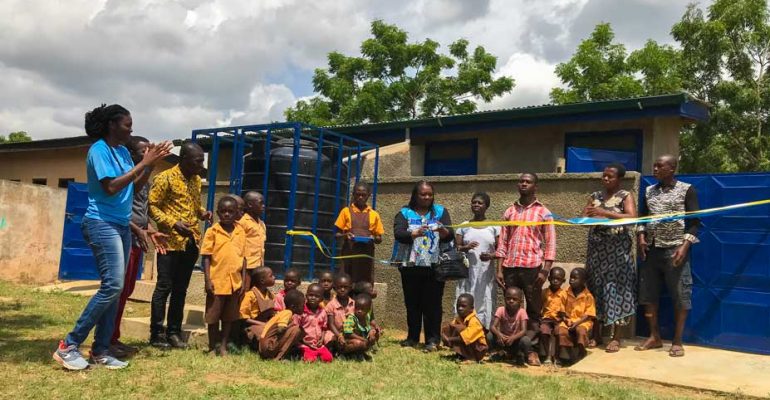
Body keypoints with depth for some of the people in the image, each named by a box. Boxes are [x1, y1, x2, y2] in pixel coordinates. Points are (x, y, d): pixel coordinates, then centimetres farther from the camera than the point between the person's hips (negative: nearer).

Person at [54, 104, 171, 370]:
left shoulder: (123, 152, 13)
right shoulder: (99, 150, -11)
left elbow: (136, 186, 16)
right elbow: (111, 187, -21)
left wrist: (152, 163, 4)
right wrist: (143, 163, -19)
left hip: (122, 226, 9)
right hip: (102, 224, -9)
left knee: (115, 288, 6)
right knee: (113, 285, -15)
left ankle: (100, 351, 11)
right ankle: (69, 346, -5)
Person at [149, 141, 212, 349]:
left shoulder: (196, 180, 13)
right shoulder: (165, 178, -8)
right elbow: (152, 206, -10)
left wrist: (202, 213, 2)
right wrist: (173, 223, -21)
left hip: (191, 242, 7)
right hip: (170, 241, -6)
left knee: (181, 289, 11)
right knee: (164, 287, -2)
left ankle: (174, 332, 18)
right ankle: (157, 334, 7)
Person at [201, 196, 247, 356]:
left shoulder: (241, 232, 4)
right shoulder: (212, 231, -4)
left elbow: (243, 258, 7)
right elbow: (206, 257, -4)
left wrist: (243, 281, 4)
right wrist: (207, 280, -11)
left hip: (234, 282, 3)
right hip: (217, 281, -3)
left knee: (229, 316, 11)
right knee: (213, 316, 8)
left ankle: (223, 346, 22)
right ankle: (212, 347, 20)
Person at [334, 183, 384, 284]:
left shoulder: (374, 214, 11)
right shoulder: (346, 211, 7)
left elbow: (379, 239, 13)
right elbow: (337, 234, 7)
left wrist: (373, 238, -9)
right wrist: (345, 235, -14)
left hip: (367, 255, 1)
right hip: (349, 254, -1)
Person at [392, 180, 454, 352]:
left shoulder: (440, 212, 10)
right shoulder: (404, 213, 6)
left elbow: (451, 235, -1)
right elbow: (398, 233, -11)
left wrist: (443, 231, -25)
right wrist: (415, 233, -30)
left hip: (434, 266, 0)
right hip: (411, 266, 0)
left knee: (433, 304, -3)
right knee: (412, 303, 8)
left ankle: (433, 340, 1)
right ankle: (412, 337, 20)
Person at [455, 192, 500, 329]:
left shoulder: (494, 227, 6)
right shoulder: (463, 226, 9)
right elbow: (455, 249, 7)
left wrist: (491, 256, -15)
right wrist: (466, 248, -13)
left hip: (486, 274, -1)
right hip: (467, 273, 1)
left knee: (485, 305, -1)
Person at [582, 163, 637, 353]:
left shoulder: (625, 196, 0)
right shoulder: (595, 196, 12)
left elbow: (632, 217, -16)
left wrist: (605, 213, -22)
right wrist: (590, 215, -16)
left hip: (617, 249, -4)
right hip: (596, 248, 4)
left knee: (616, 289, -4)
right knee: (595, 289, 5)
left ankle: (616, 337, 3)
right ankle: (596, 334, 14)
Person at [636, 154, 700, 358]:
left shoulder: (686, 190, -2)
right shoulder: (649, 191, 12)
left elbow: (694, 221, -5)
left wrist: (684, 246, -15)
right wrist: (641, 237, 2)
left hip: (675, 249, -5)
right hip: (651, 249, 5)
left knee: (680, 295, -2)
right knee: (648, 293, 6)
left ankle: (677, 341, 9)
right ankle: (655, 337, 19)